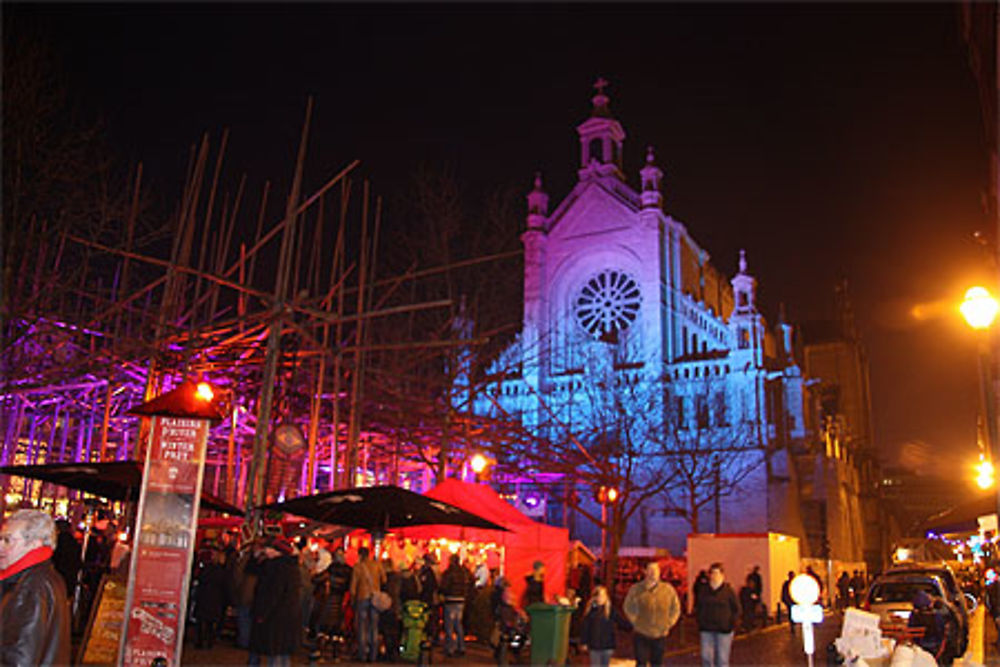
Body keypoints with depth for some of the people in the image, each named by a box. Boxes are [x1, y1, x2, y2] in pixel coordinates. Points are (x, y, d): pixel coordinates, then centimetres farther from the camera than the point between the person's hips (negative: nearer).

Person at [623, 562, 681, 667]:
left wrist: (668, 625, 3)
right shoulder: (636, 589, -6)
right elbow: (628, 608, 3)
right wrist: (635, 622, -4)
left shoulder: (668, 589, -1)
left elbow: (675, 609, 9)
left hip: (660, 635, 2)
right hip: (641, 634, -2)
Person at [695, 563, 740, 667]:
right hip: (707, 630, 3)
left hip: (723, 631, -3)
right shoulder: (705, 592, 7)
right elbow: (698, 608, 17)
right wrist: (700, 623, 6)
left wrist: (730, 625, -5)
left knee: (722, 659, 2)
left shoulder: (728, 591, -3)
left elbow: (736, 610, 1)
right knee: (706, 657, 2)